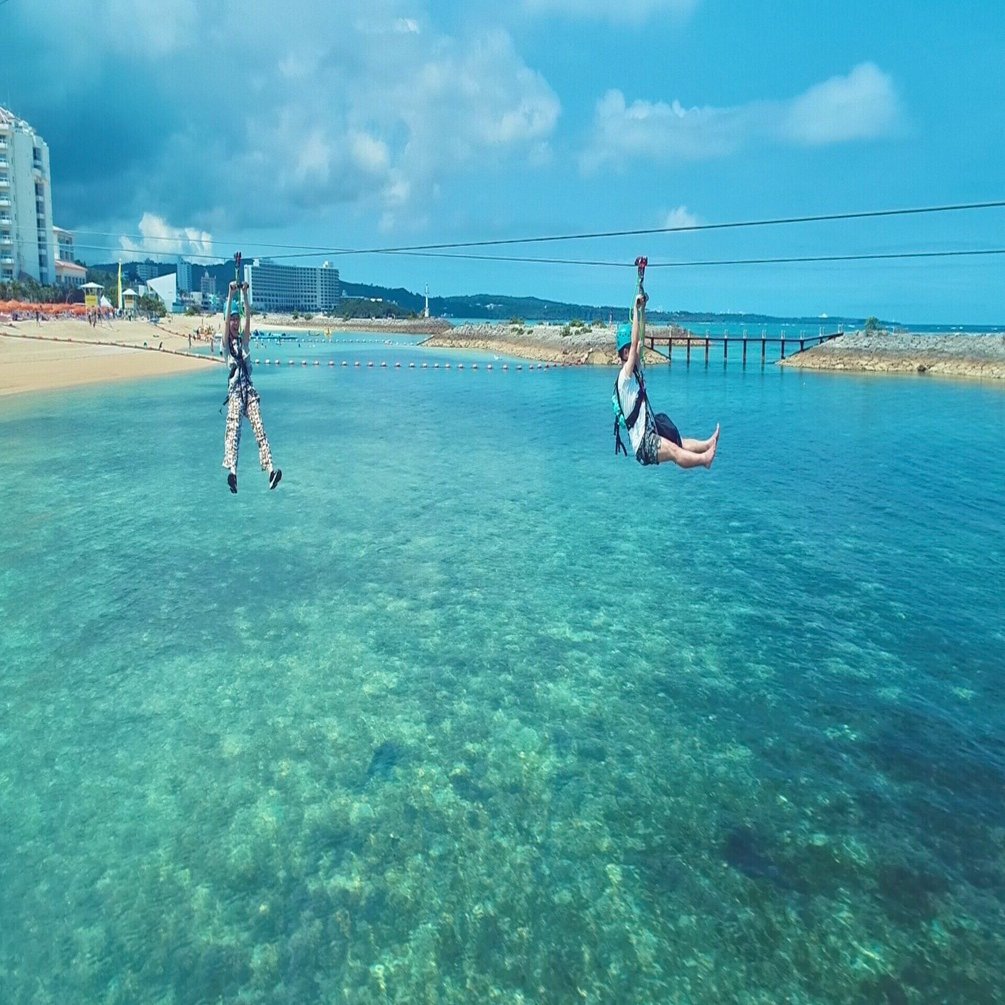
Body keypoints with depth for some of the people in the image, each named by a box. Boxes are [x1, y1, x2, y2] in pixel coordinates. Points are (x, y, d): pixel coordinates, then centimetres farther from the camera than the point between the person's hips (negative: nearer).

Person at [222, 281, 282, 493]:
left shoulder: (244, 339, 19)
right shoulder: (226, 342, 9)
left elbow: (248, 316, 6)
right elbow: (227, 318, -5)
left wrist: (244, 294, -1)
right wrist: (231, 295, -10)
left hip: (249, 388, 3)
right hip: (235, 388, -3)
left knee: (259, 428, -10)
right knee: (233, 428, -19)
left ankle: (270, 469, -22)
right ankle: (232, 471, -33)